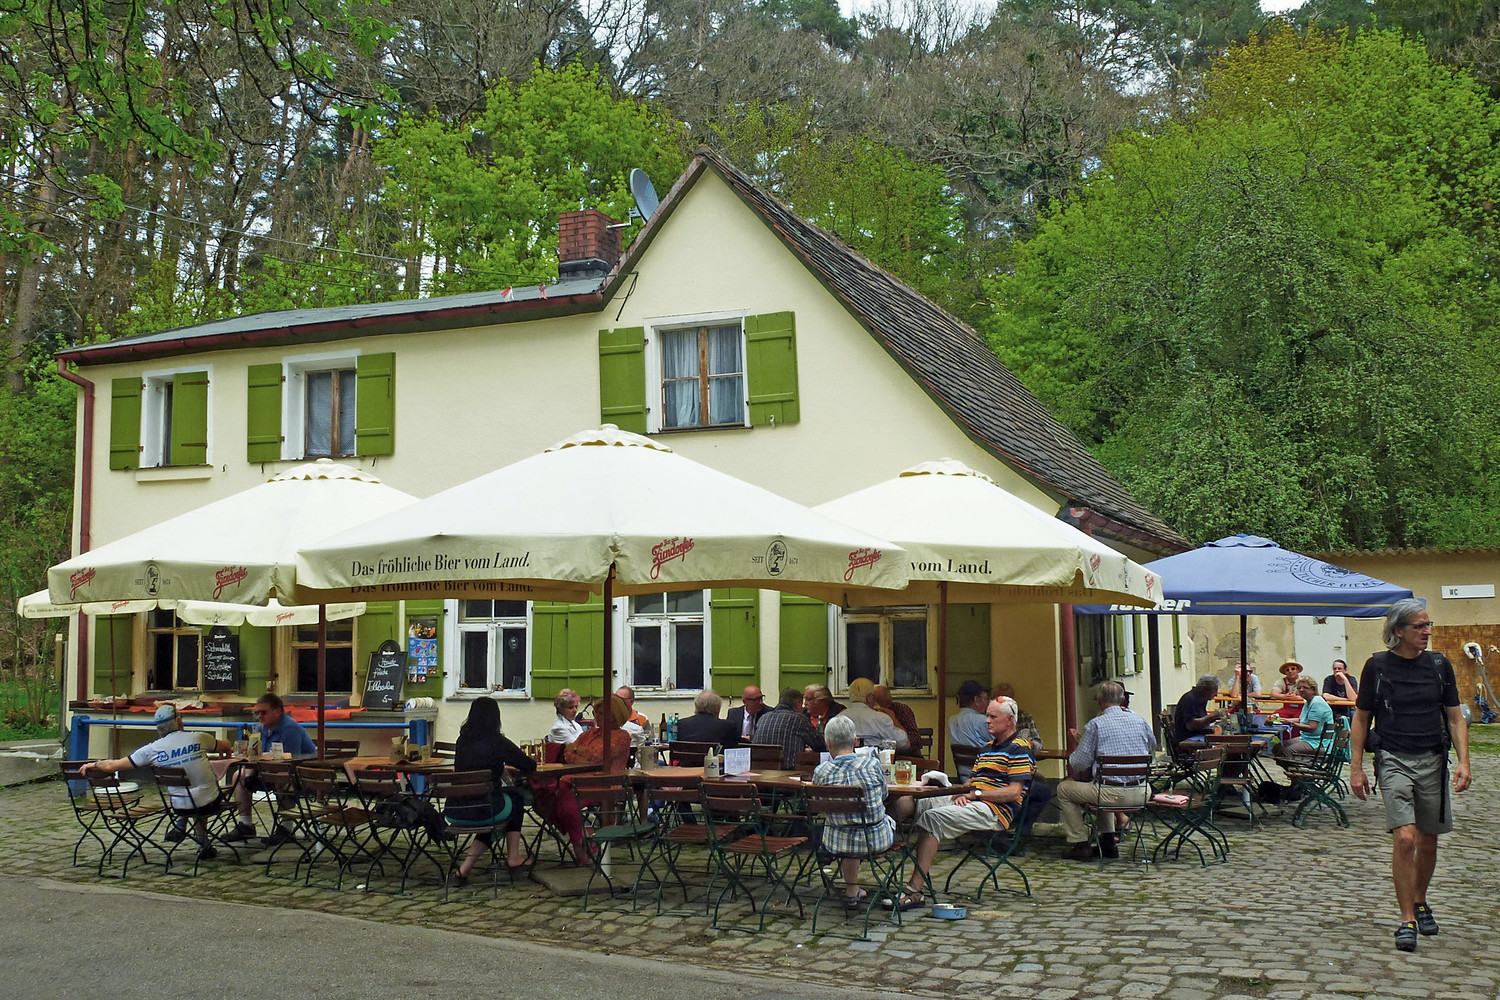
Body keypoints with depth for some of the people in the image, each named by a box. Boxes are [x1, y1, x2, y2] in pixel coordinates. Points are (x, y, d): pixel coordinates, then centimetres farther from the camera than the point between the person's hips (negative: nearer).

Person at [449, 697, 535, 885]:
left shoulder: (462, 740, 8)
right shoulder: (497, 742, -8)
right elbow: (530, 766, 0)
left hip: (454, 811, 5)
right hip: (482, 811, -5)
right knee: (515, 796, 25)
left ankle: (464, 870, 22)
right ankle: (513, 858, 32)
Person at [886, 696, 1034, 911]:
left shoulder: (1019, 748, -2)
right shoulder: (987, 748, 26)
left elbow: (1013, 792, -12)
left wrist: (975, 794, -13)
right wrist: (962, 794, -1)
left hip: (996, 810, -9)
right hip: (972, 804, 9)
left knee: (933, 817, -30)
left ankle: (914, 890, -32)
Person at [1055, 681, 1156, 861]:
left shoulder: (1095, 724, -8)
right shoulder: (1141, 722, 5)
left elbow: (1079, 764, -6)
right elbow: (1152, 750, 23)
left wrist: (1078, 744, 14)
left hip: (1112, 794, -6)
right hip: (1140, 794, 6)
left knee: (1064, 789, 18)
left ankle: (1081, 844, 15)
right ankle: (1108, 841, 35)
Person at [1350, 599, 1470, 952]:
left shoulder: (1439, 665, 4)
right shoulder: (1377, 666, -2)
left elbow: (1455, 717, 9)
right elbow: (1361, 719, 4)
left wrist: (1463, 761, -4)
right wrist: (1356, 768, 0)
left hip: (1433, 761, 3)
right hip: (1393, 760, -3)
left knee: (1428, 842, 11)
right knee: (1404, 838, -15)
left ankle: (1420, 902, 35)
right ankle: (1407, 920, -6)